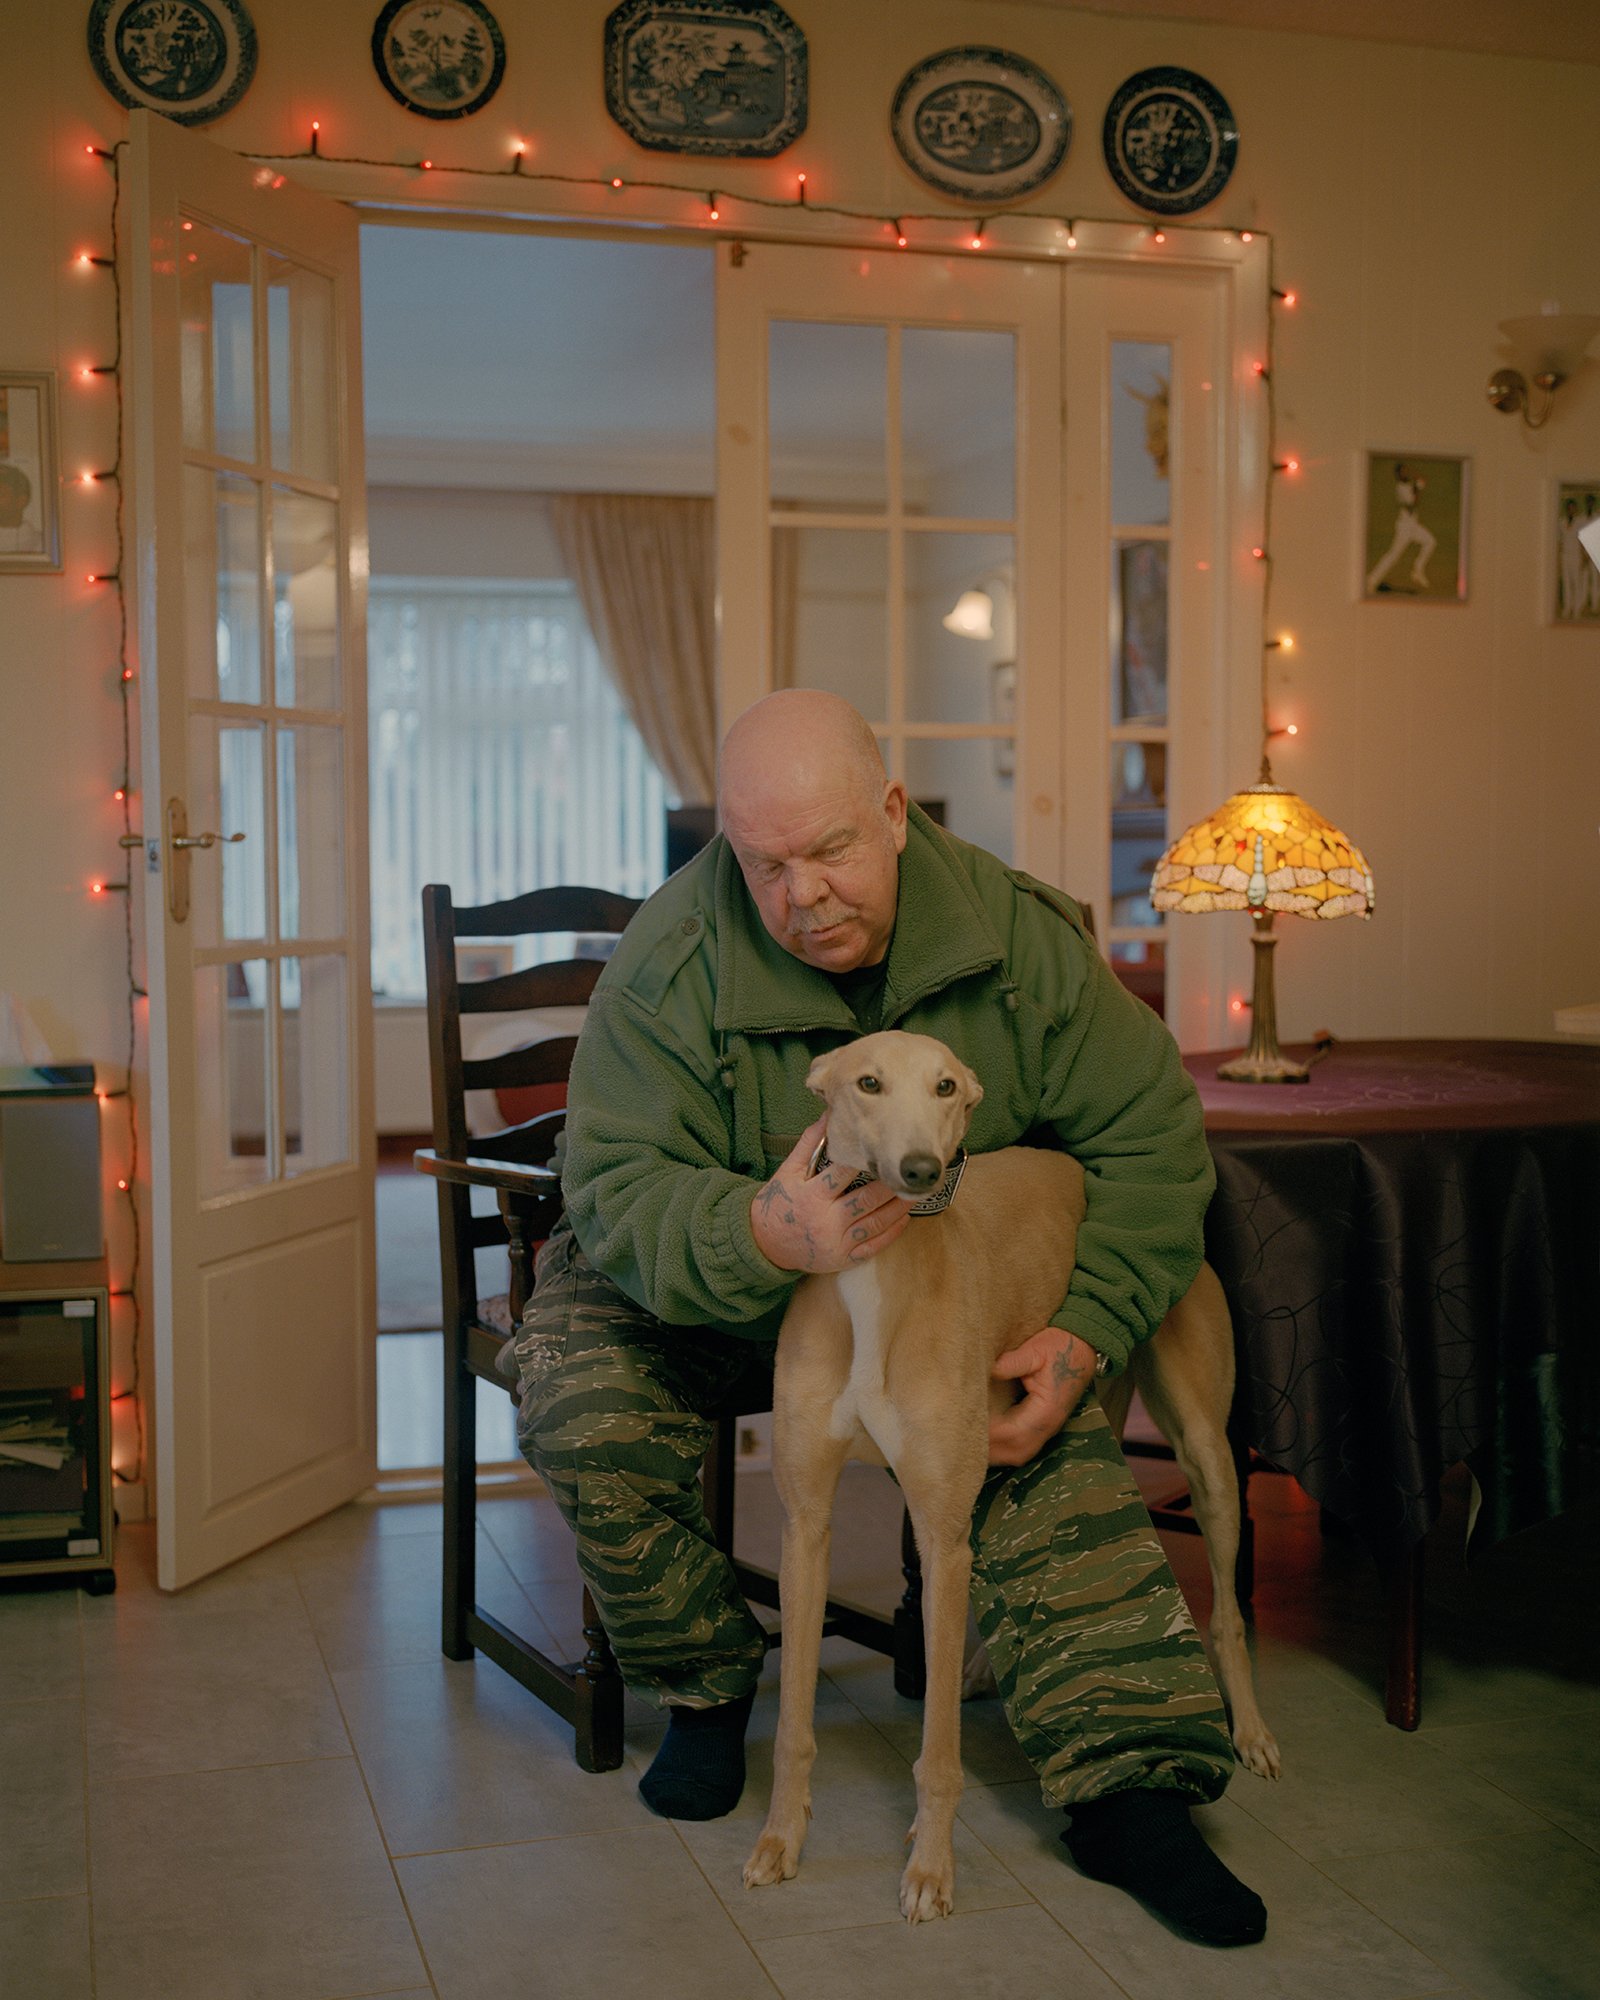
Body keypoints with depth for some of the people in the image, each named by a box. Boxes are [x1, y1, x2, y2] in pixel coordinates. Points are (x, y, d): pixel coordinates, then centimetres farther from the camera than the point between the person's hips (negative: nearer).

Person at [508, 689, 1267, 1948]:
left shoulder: (1017, 935, -17)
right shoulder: (674, 964, -24)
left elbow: (1151, 1139, -11)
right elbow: (616, 1193, -27)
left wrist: (1084, 1335, -23)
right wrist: (763, 1237, -49)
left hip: (944, 1292, 2)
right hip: (700, 1290, -1)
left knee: (1054, 1443, -20)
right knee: (584, 1414, -27)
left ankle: (1128, 1788, -14)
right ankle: (705, 1688, -1)